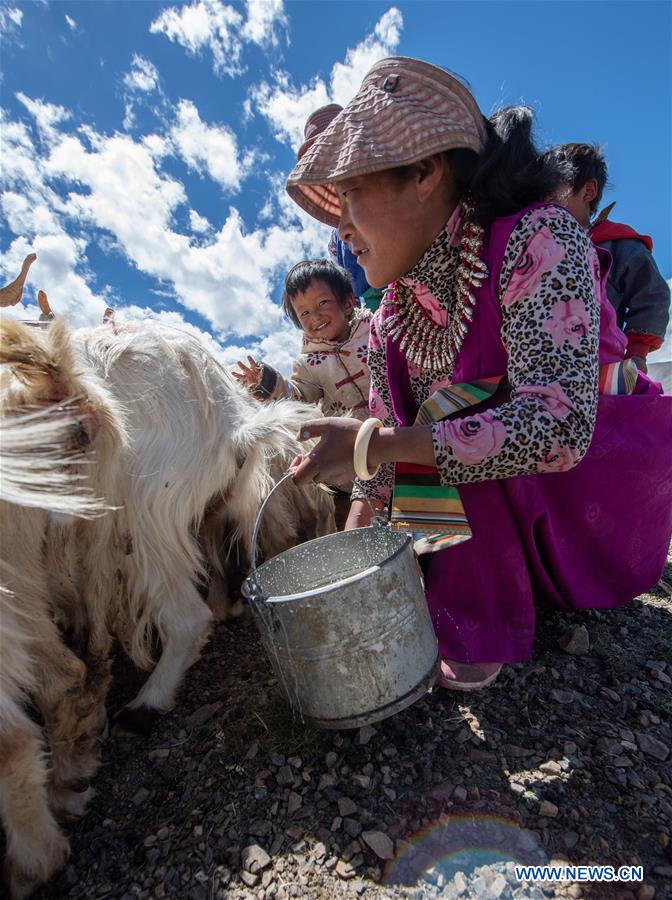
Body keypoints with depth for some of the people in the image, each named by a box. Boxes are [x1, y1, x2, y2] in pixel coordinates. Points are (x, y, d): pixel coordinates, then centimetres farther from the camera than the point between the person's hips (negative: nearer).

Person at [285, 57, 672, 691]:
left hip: (611, 472, -6)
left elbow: (557, 425, -35)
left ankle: (482, 627, -9)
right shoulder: (389, 324, -5)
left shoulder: (538, 239, -23)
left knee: (452, 415, -28)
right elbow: (388, 448, -3)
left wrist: (372, 443, -34)